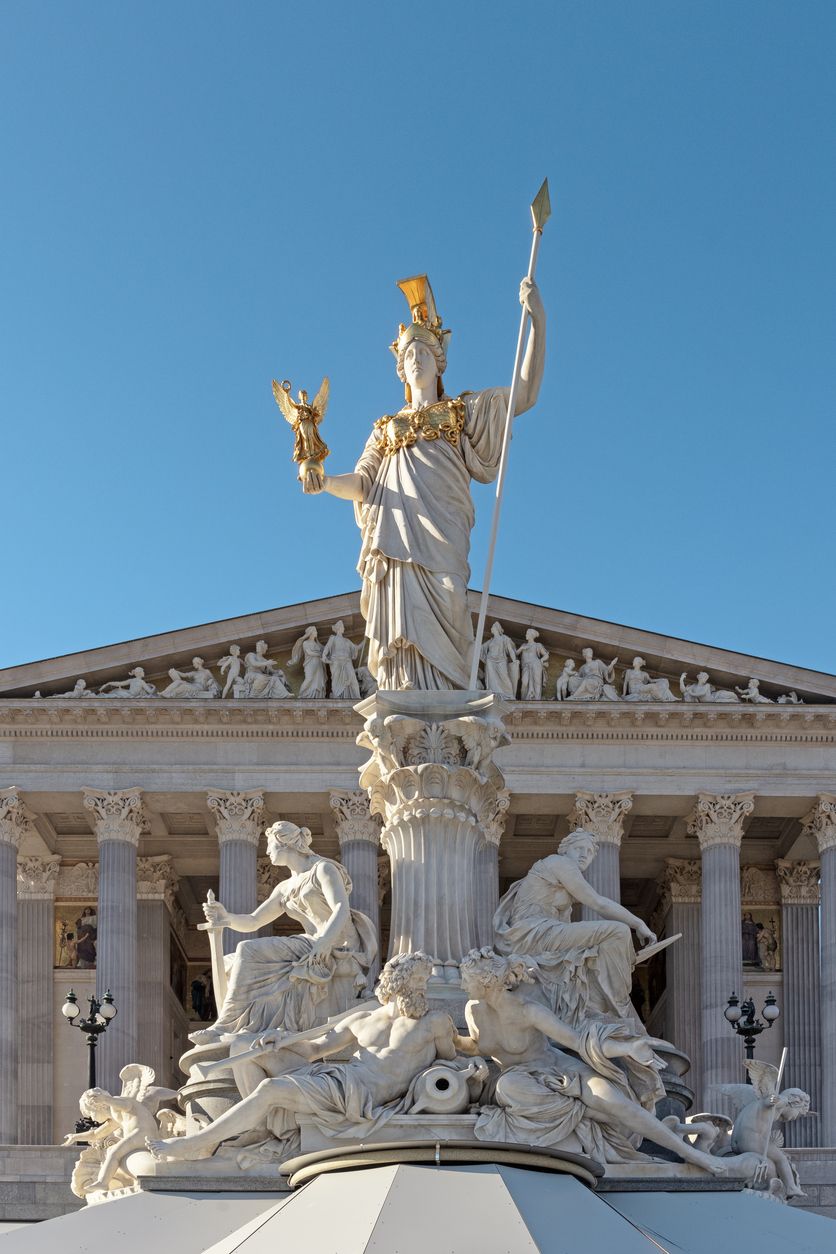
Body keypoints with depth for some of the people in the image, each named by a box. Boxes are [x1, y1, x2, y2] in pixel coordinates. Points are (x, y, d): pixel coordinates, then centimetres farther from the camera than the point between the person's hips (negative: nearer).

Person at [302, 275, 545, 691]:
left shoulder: (464, 411, 20)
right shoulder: (386, 427, 28)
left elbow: (525, 395, 7)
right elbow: (363, 481, 15)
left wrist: (537, 322, -2)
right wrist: (326, 483, -7)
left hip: (438, 540, -3)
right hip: (393, 540, 3)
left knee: (433, 638, -16)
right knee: (401, 640, -9)